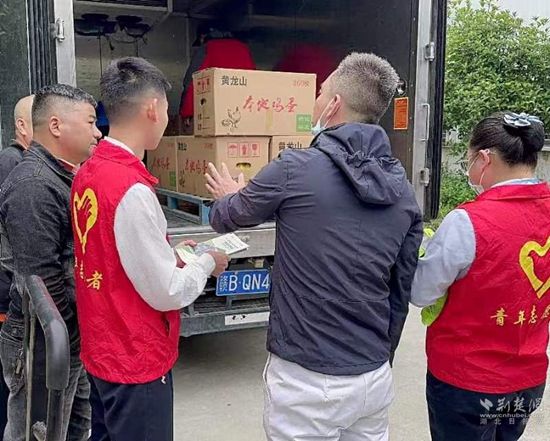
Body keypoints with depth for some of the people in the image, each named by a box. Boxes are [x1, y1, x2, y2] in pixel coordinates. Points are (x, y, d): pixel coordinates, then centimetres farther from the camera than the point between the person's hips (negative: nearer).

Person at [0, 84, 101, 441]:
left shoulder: (64, 178, 9)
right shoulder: (32, 186, -22)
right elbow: (41, 280, -26)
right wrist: (83, 329, -14)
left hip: (73, 337, 9)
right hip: (44, 345, -9)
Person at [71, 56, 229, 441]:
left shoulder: (89, 172, -1)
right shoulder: (132, 190, -27)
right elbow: (167, 293, -22)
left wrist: (172, 254, 7)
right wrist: (207, 263, -5)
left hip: (102, 351, 8)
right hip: (136, 363, -8)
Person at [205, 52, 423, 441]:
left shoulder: (296, 169, -15)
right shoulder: (404, 192, 1)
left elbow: (225, 219, 2)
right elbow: (401, 292, 8)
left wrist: (230, 196, 25)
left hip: (307, 379, -5)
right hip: (375, 378, 5)